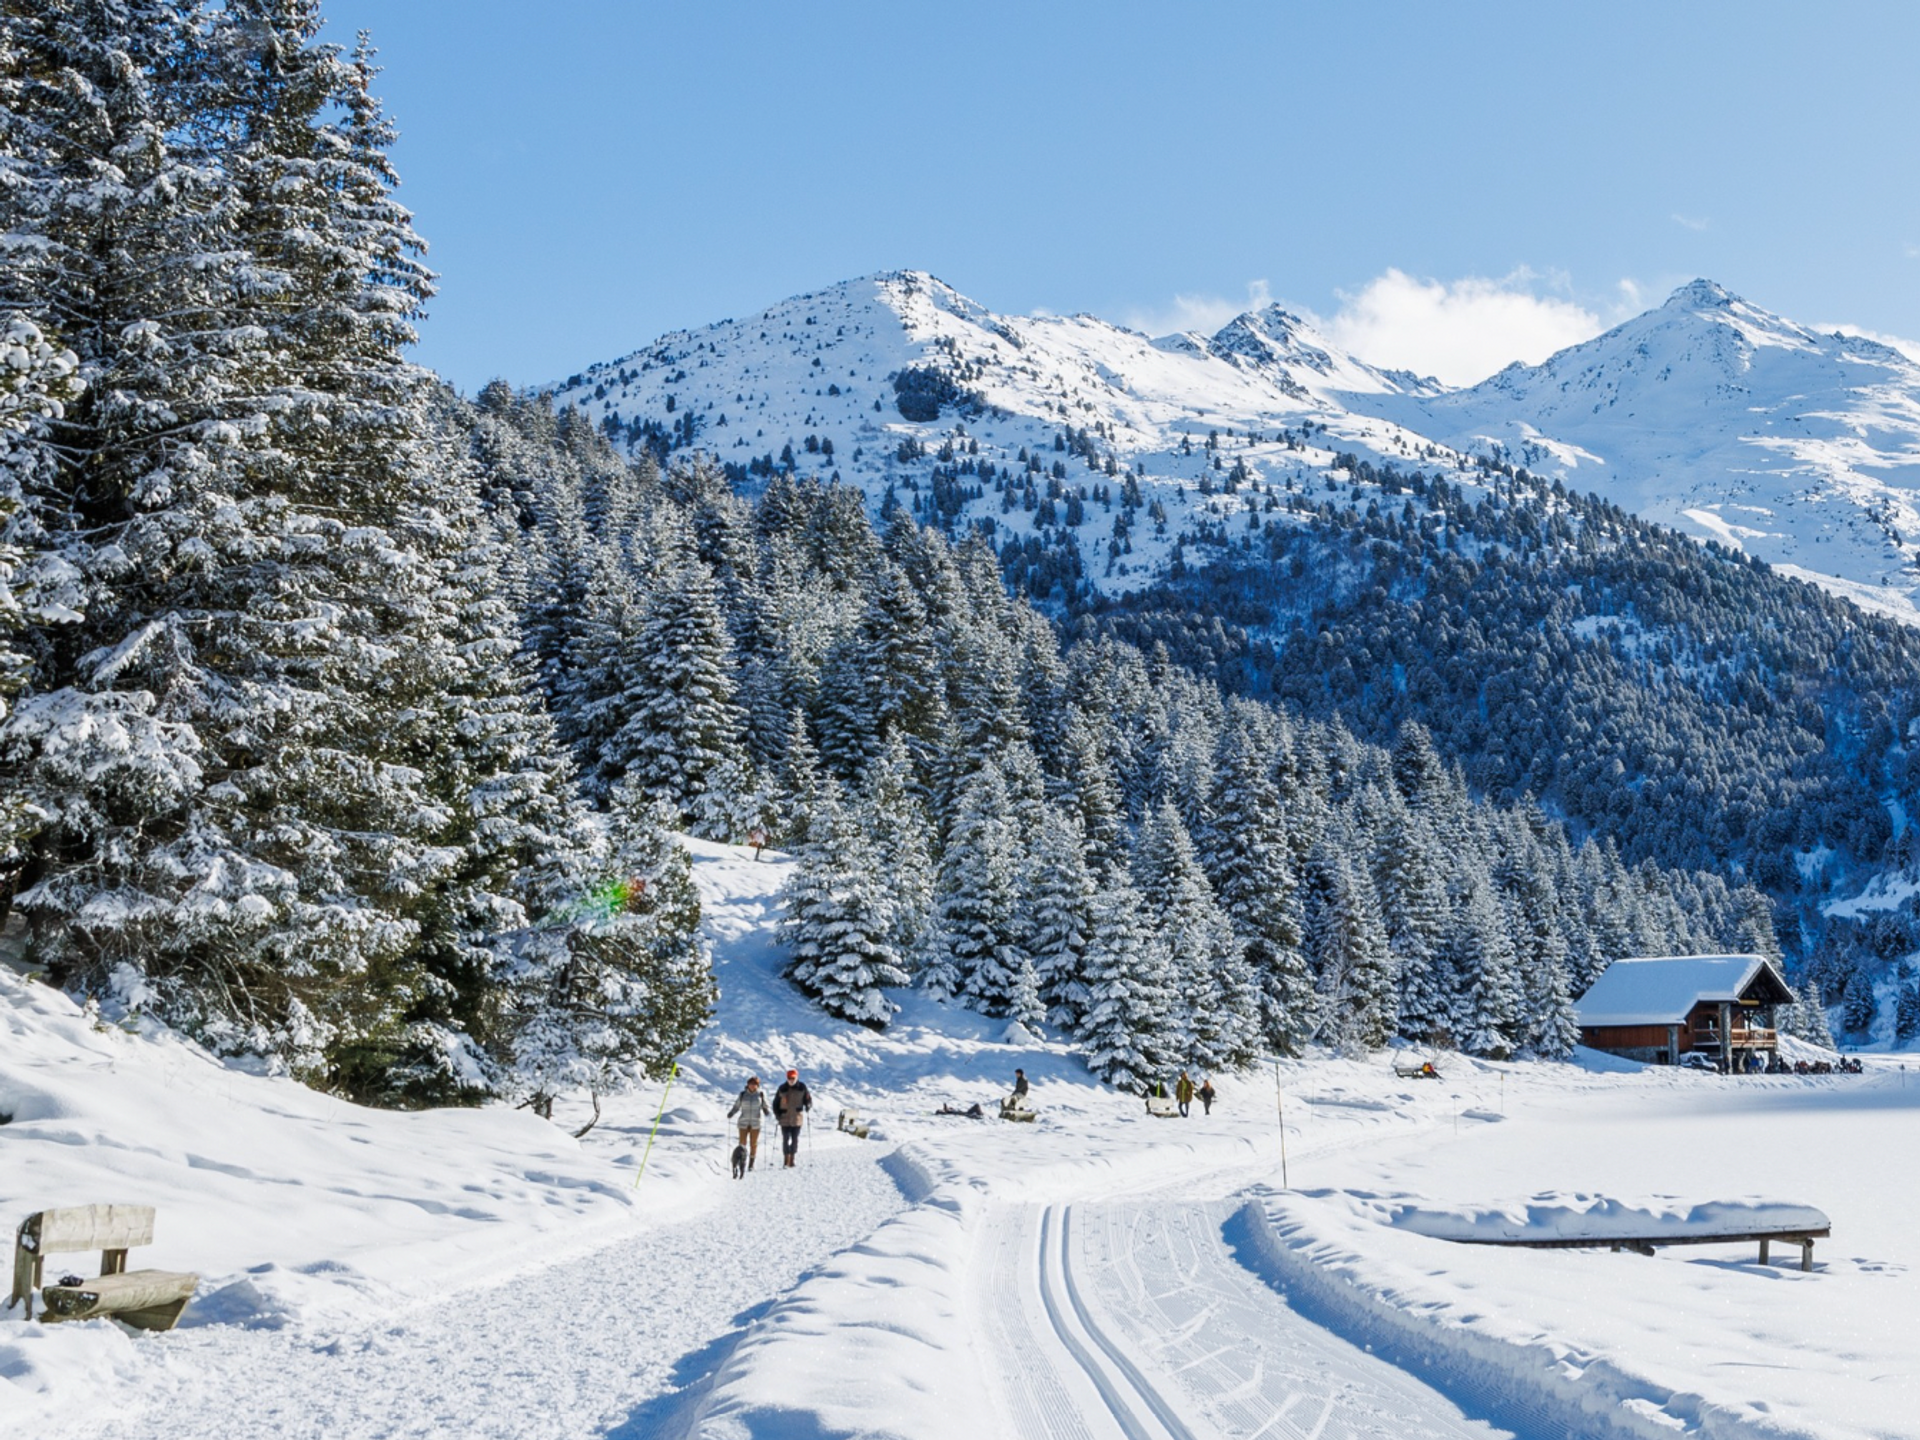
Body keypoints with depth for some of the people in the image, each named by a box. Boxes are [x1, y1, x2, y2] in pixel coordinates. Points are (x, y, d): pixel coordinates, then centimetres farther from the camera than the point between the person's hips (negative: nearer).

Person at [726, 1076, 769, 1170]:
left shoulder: (761, 1095, 1)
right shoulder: (743, 1094, 1)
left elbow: (765, 1106, 7)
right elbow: (737, 1106, 6)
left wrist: (766, 1112, -14)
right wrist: (731, 1113, -10)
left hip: (755, 1123, 0)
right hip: (744, 1123, 0)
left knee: (753, 1144, 3)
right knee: (742, 1144, -4)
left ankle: (751, 1165, 11)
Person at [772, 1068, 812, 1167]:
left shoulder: (802, 1088, 1)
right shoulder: (782, 1089, 1)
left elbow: (807, 1099, 5)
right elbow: (776, 1103, 7)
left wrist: (808, 1106, -16)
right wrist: (777, 1114, -4)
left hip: (797, 1117, 0)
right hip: (785, 1118, 0)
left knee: (795, 1139, 1)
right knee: (785, 1139, 1)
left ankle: (792, 1159, 10)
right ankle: (786, 1159, 7)